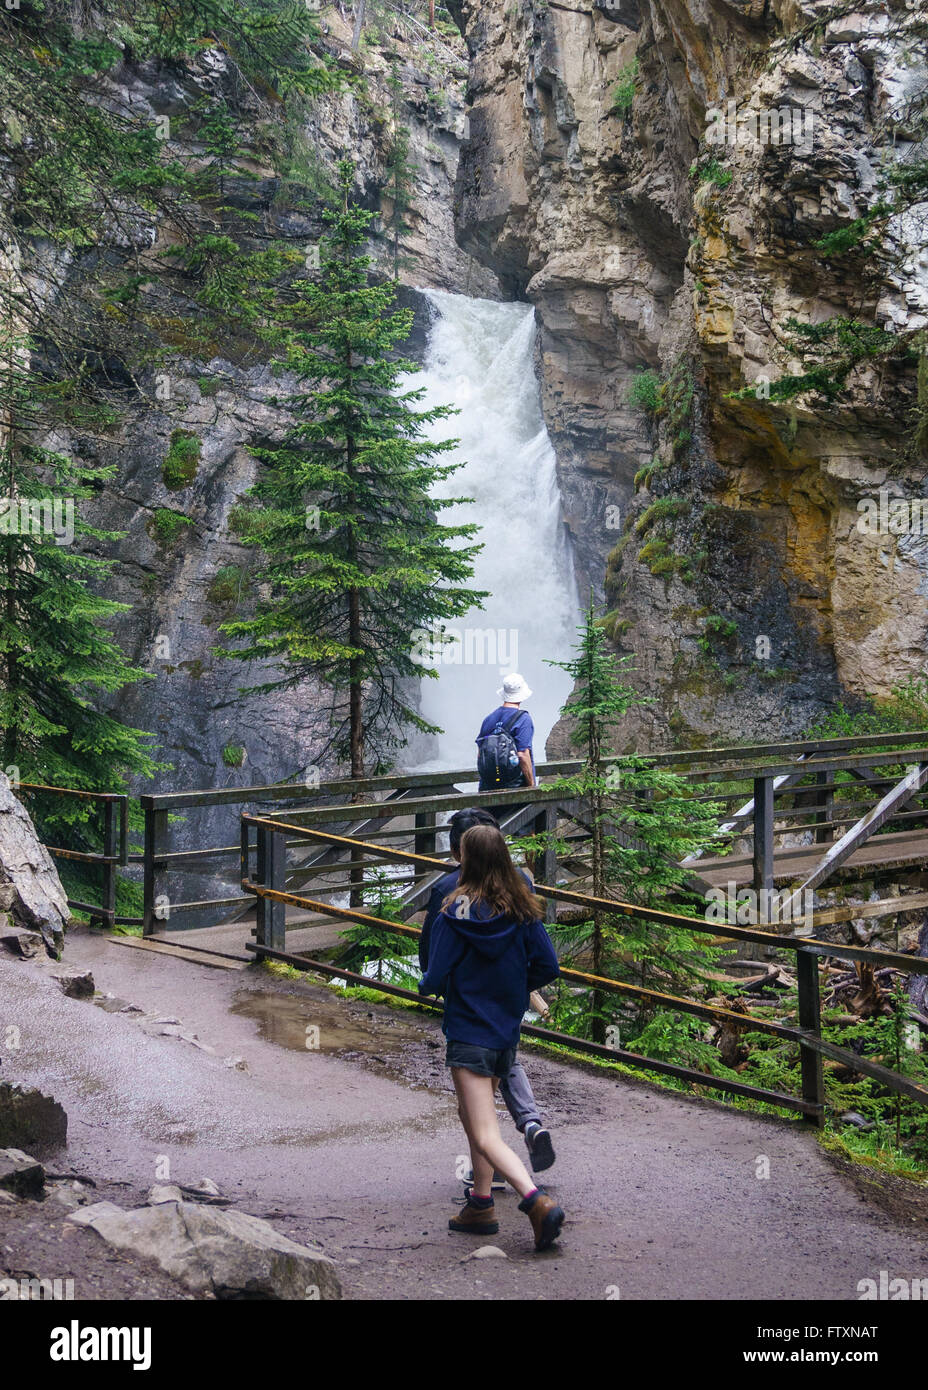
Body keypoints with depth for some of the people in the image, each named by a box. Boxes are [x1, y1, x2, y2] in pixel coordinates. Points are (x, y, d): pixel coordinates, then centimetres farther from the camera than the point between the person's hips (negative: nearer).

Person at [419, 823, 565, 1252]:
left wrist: (425, 986, 10)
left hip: (468, 1035, -6)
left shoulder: (455, 914, -15)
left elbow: (435, 979, -14)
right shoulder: (522, 910, -1)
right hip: (507, 1032, 7)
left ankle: (538, 1202, -25)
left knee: (486, 1137, -7)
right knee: (471, 1113, 25)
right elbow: (548, 967, 0)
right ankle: (480, 1204, 29)